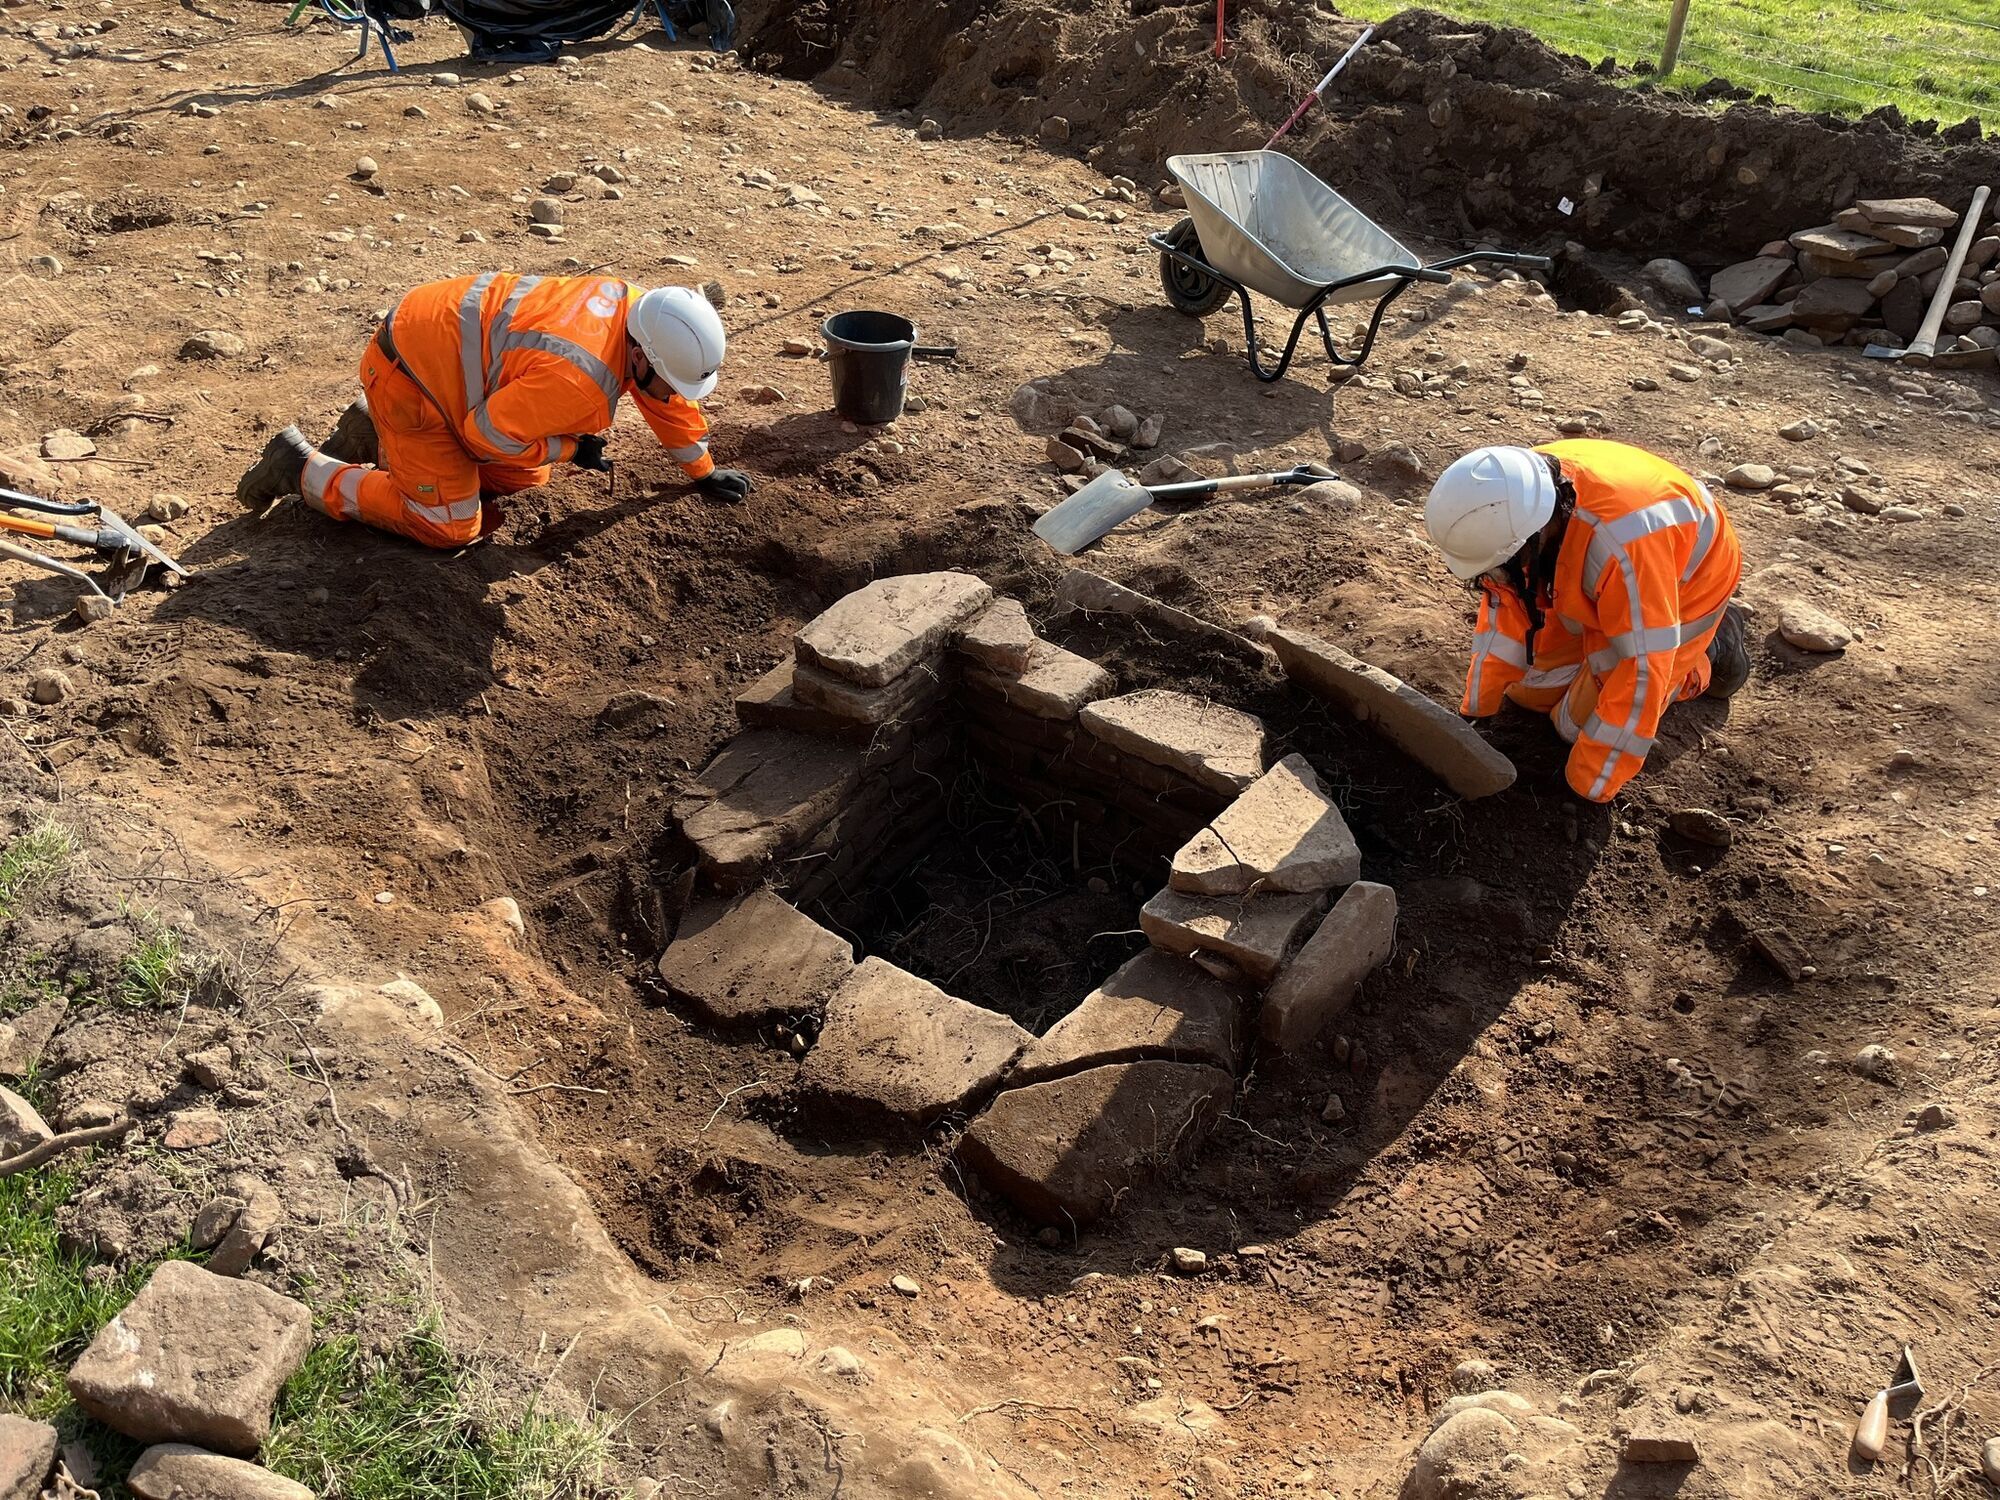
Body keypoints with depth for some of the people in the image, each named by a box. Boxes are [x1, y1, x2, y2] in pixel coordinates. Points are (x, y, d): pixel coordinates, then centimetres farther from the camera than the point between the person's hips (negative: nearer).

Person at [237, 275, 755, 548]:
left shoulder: (634, 308, -7)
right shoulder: (580, 381, -34)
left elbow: (667, 400, 10)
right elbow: (486, 434, -25)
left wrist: (703, 471, 19)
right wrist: (569, 447, -14)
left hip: (442, 337, 9)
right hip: (410, 371, -9)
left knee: (523, 477, 18)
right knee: (448, 526, -6)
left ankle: (376, 436, 25)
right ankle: (303, 468, 6)